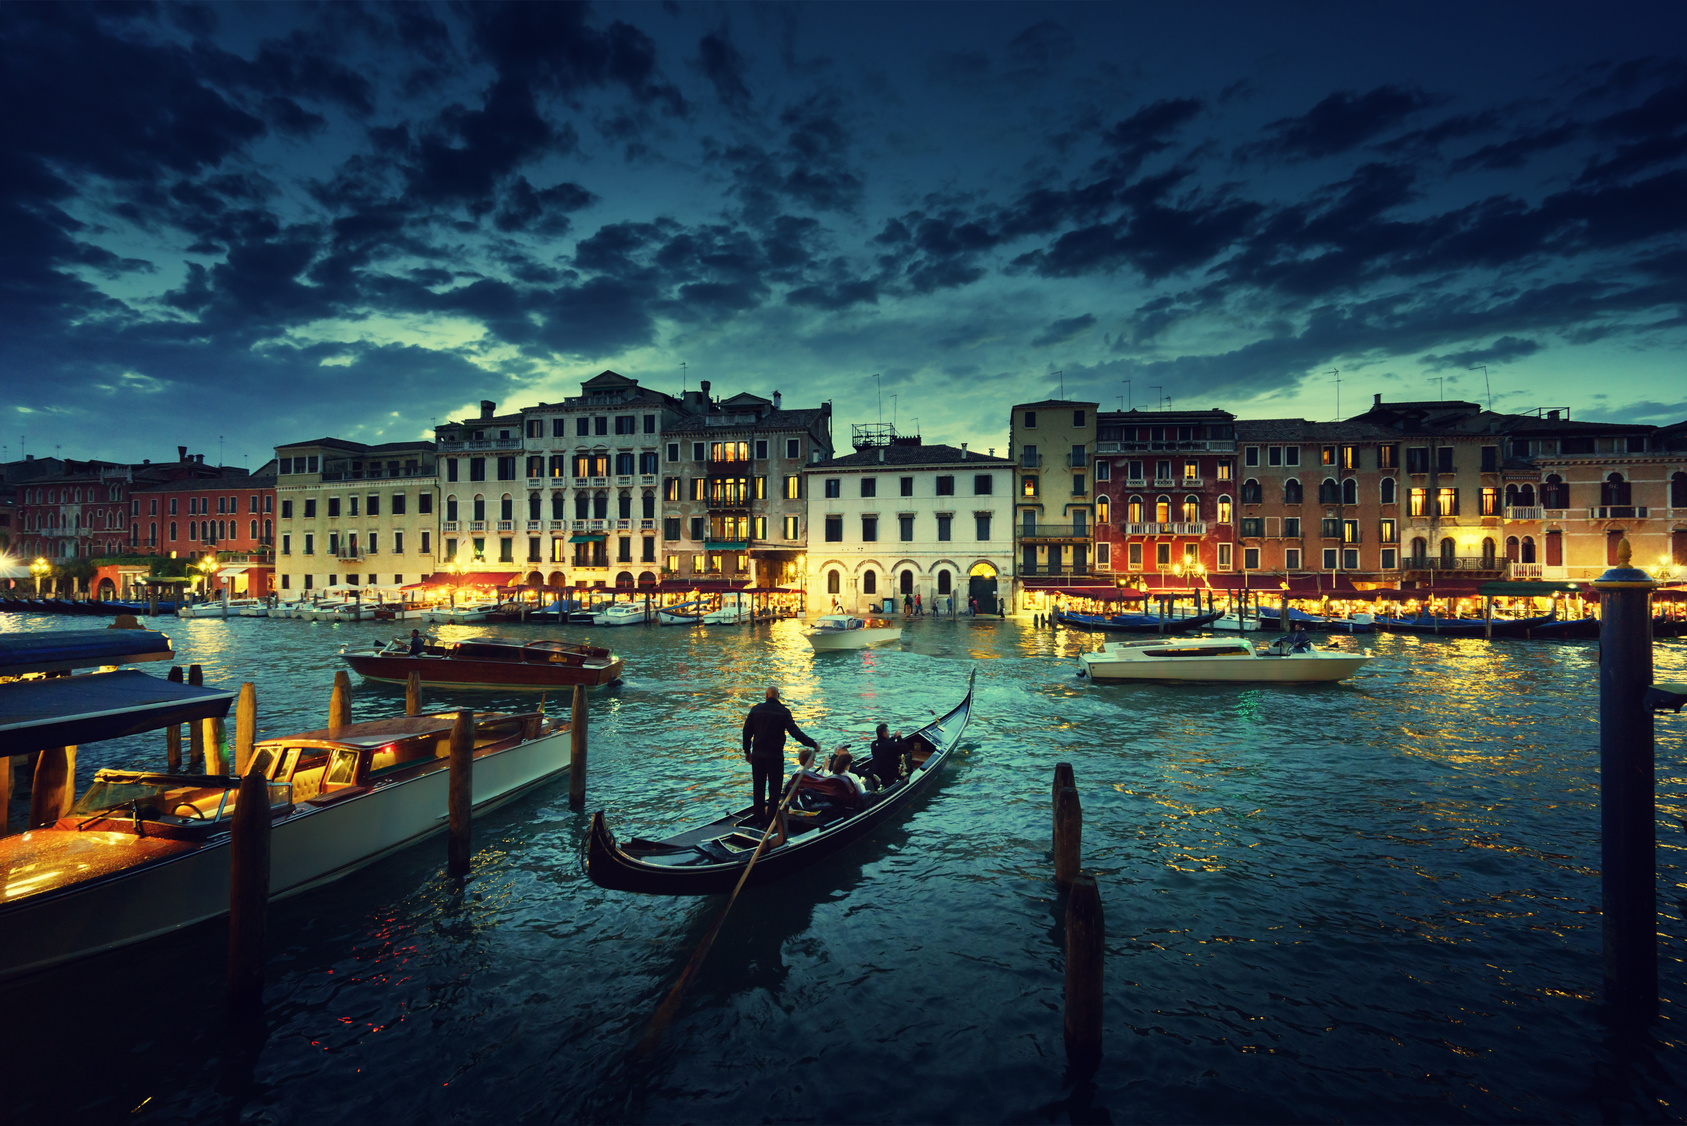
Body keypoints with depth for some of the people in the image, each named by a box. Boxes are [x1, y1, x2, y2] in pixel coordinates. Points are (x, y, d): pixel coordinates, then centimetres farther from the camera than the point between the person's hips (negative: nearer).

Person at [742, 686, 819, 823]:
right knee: (774, 788, 6)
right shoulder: (783, 712, -9)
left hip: (757, 755, 3)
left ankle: (759, 816, 23)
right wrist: (813, 744, -11)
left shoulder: (756, 709, 2)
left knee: (758, 786, 15)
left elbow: (747, 731, 6)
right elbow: (795, 732, -16)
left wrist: (747, 751, 16)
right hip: (775, 755, -3)